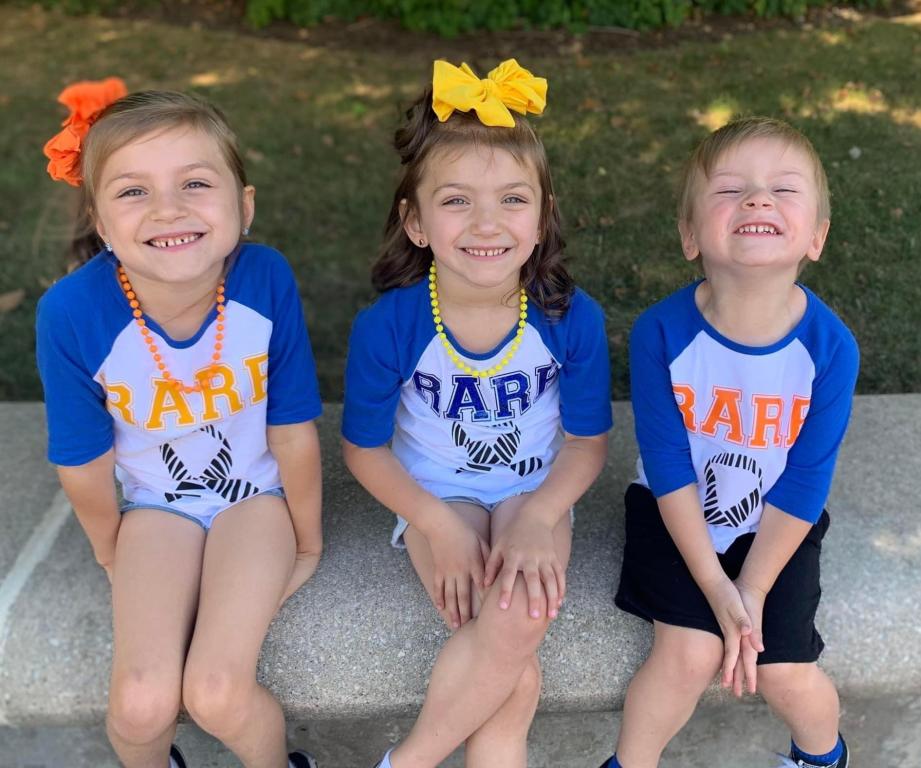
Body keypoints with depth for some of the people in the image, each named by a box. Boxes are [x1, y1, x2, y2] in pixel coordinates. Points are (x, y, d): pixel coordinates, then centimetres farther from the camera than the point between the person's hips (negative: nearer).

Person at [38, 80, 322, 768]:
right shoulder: (73, 313, -26)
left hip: (257, 491, 0)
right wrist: (113, 556, 8)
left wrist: (307, 541, 1)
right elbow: (86, 464, -8)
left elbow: (293, 433, -13)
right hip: (157, 502, 1)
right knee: (142, 705, -14)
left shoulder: (266, 281, -27)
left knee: (217, 695, -17)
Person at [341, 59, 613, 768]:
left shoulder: (572, 319, -17)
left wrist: (537, 519, -20)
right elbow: (365, 448, -5)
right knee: (517, 679, -21)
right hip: (437, 497, -1)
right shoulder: (388, 326, -20)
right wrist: (437, 524, -17)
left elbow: (587, 440, -4)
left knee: (522, 619, -28)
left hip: (534, 492, 2)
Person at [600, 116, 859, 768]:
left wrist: (752, 594, -11)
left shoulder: (830, 346, -20)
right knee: (689, 652, -14)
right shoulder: (661, 334, -23)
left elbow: (804, 482, -13)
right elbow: (669, 470, -16)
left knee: (782, 671, -5)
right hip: (678, 518, -1)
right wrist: (716, 590, -16)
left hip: (776, 527, 1)